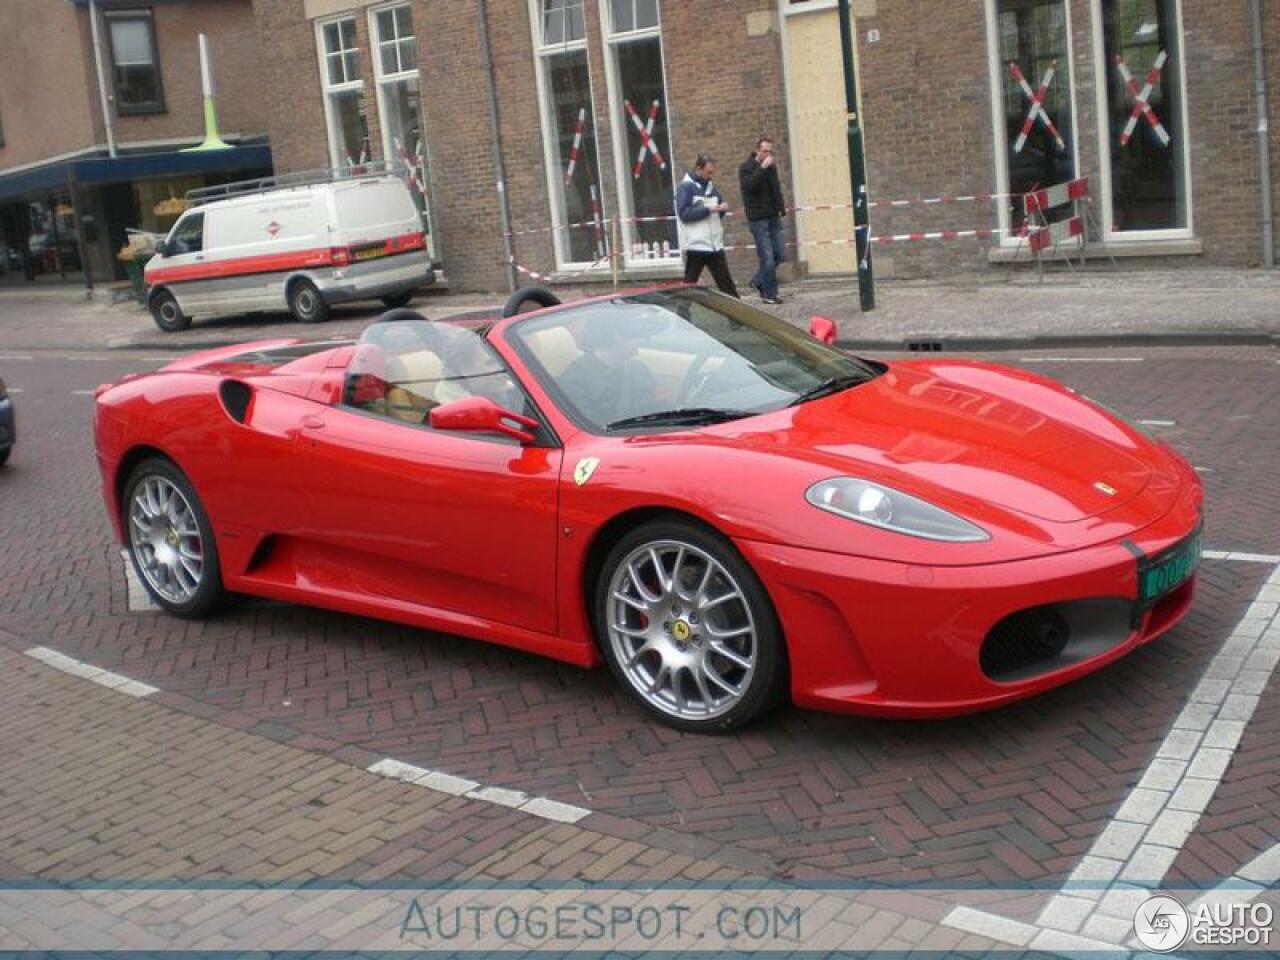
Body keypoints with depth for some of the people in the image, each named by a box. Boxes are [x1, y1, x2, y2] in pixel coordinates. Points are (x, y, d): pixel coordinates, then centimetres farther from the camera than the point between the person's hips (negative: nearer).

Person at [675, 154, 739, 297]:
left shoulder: (711, 186, 13)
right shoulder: (686, 186, -6)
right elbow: (683, 213, -16)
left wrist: (722, 208, -3)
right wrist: (707, 209, -18)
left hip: (715, 244, 6)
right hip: (696, 244, -6)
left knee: (726, 282, 8)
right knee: (690, 283, 2)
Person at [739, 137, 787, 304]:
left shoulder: (771, 167, 14)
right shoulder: (746, 168, -6)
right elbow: (749, 185, -25)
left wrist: (781, 207, 14)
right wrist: (762, 168, -27)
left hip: (773, 216, 7)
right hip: (758, 218, -7)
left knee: (780, 254, 4)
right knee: (767, 257, -9)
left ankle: (758, 281, 21)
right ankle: (769, 294, -1)